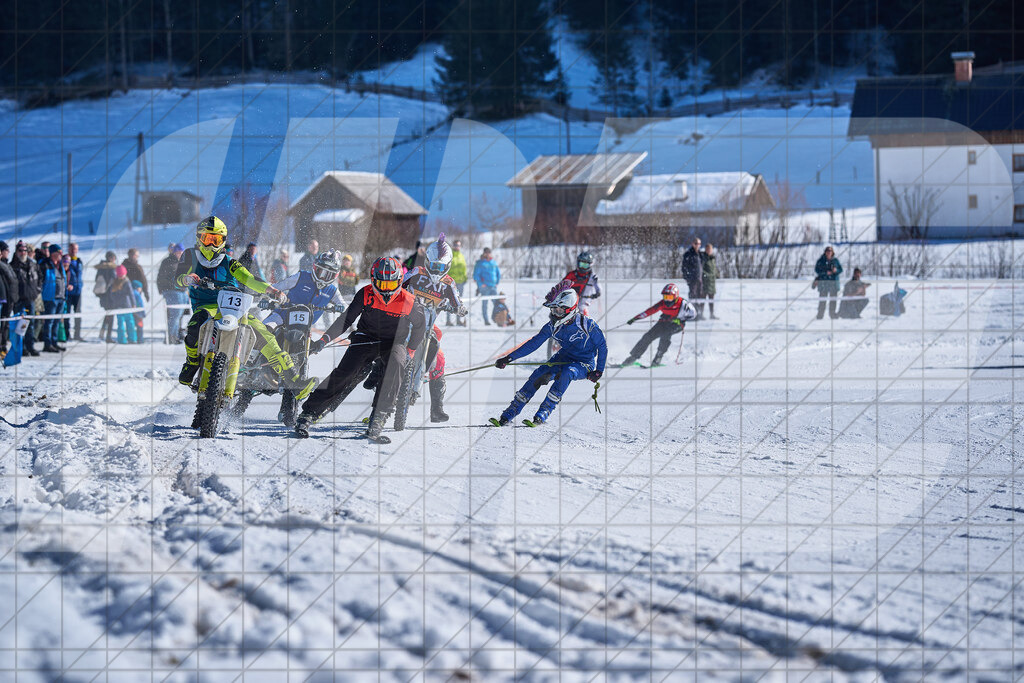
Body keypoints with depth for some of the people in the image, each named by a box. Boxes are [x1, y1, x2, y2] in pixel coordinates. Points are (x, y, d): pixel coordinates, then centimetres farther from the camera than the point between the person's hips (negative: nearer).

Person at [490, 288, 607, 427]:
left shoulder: (587, 324, -23)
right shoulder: (553, 326, -10)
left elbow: (602, 346, -9)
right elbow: (533, 343, -3)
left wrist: (599, 371, -12)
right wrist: (509, 358, -6)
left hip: (584, 364, -5)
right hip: (565, 358, 5)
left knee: (566, 373, -36)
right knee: (538, 374, -17)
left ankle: (542, 415, -32)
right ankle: (507, 416, -12)